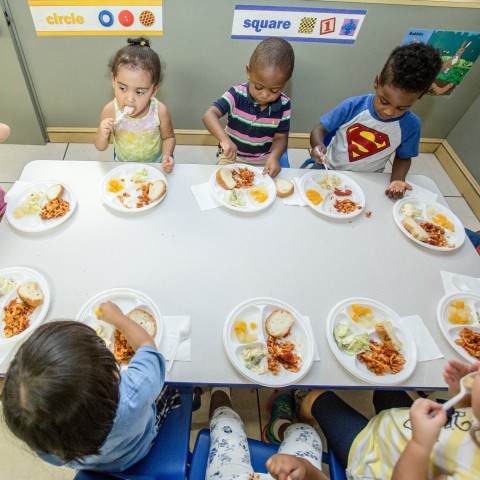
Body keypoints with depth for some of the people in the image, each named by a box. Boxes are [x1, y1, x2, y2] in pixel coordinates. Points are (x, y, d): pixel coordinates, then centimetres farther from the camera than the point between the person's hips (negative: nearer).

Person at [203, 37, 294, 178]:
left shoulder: (284, 105, -9)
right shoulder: (237, 94, -16)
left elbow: (280, 137, -2)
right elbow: (210, 115, -27)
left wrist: (274, 157, -25)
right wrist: (224, 139, -47)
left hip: (264, 160, 1)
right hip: (232, 156, -1)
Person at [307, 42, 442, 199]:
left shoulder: (411, 125, -14)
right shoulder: (352, 106, -19)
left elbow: (403, 157, 1)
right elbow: (319, 129, -12)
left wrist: (397, 179, -19)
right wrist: (318, 145, -35)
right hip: (329, 168, -1)